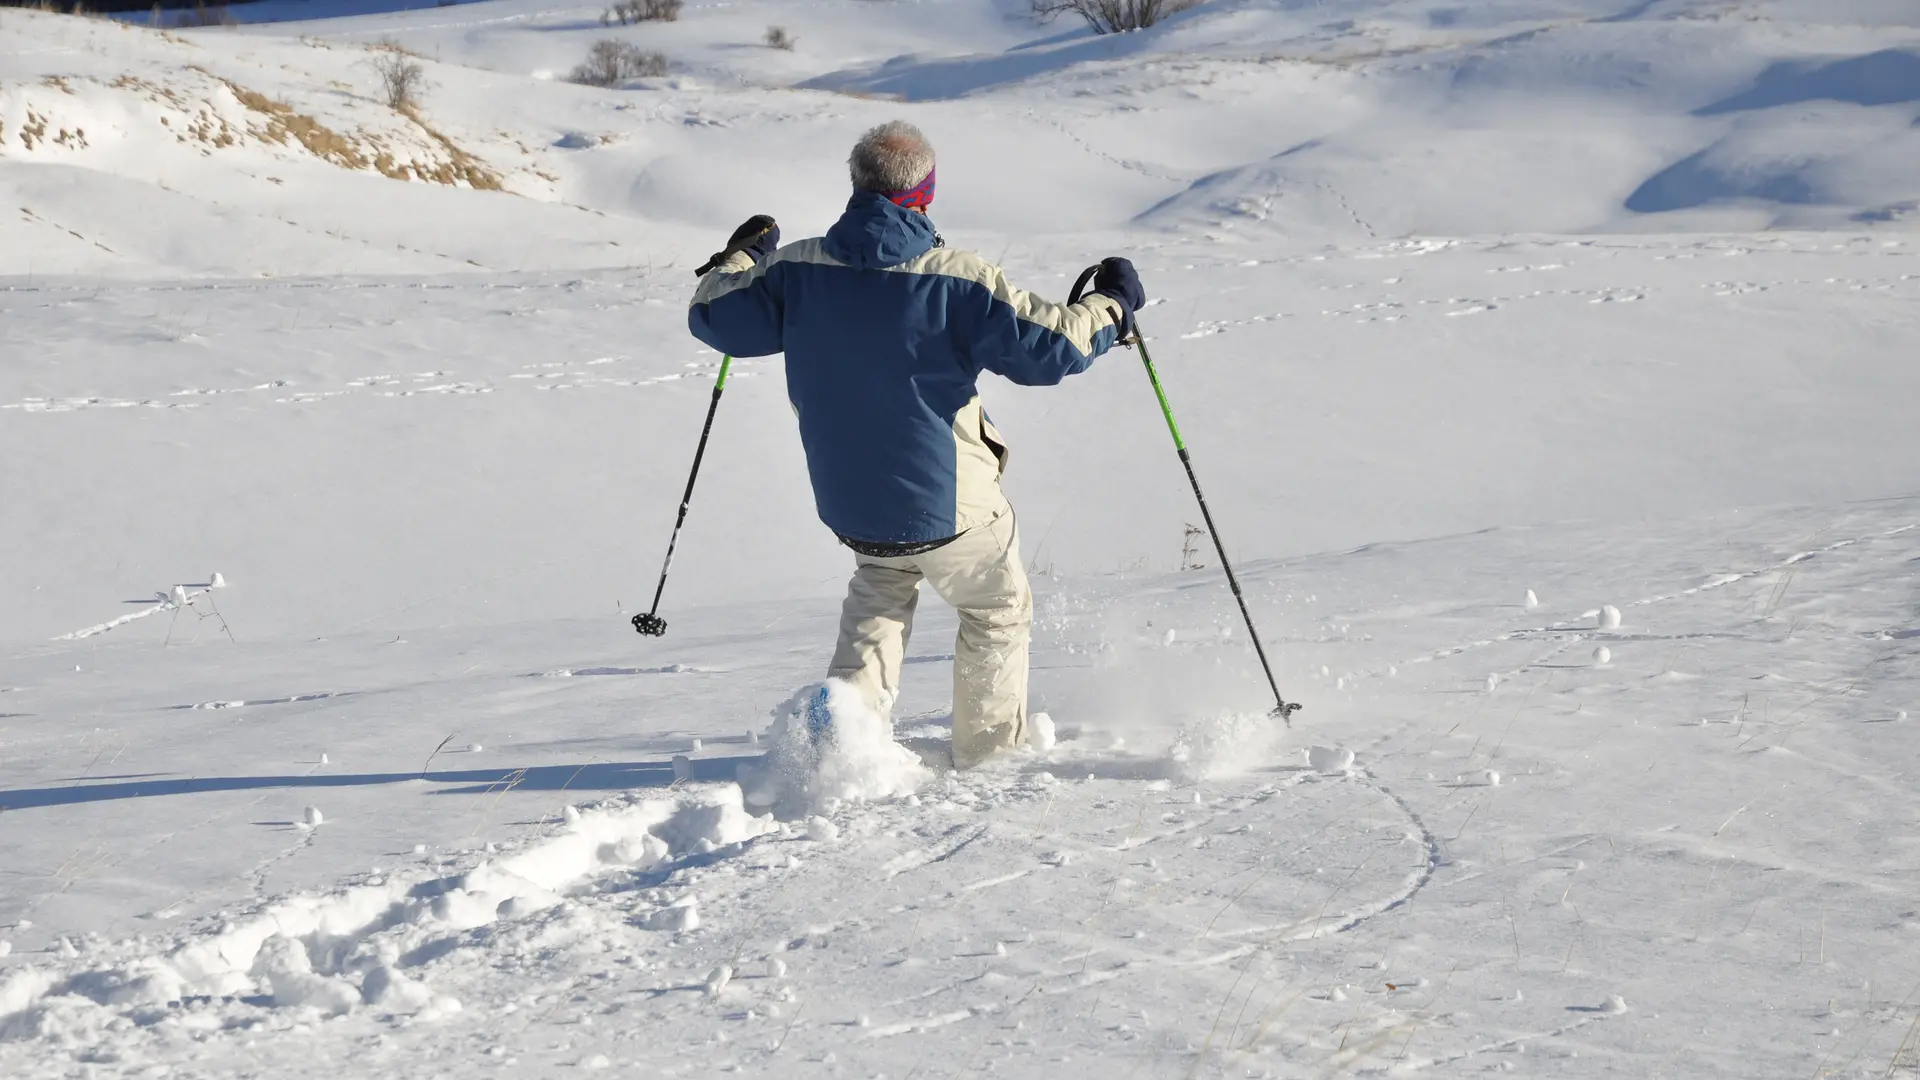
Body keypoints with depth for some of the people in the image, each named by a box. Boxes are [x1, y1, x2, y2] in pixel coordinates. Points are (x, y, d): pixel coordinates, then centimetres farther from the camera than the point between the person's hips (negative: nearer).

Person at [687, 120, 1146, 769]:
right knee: (998, 611, 22)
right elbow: (1051, 345, -16)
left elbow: (714, 317, 4)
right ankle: (991, 752, 32)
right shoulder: (955, 280, -20)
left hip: (846, 503, 4)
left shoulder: (796, 270, -9)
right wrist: (1112, 305, 2)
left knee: (882, 585, 33)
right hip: (949, 507, -4)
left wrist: (742, 256, 23)